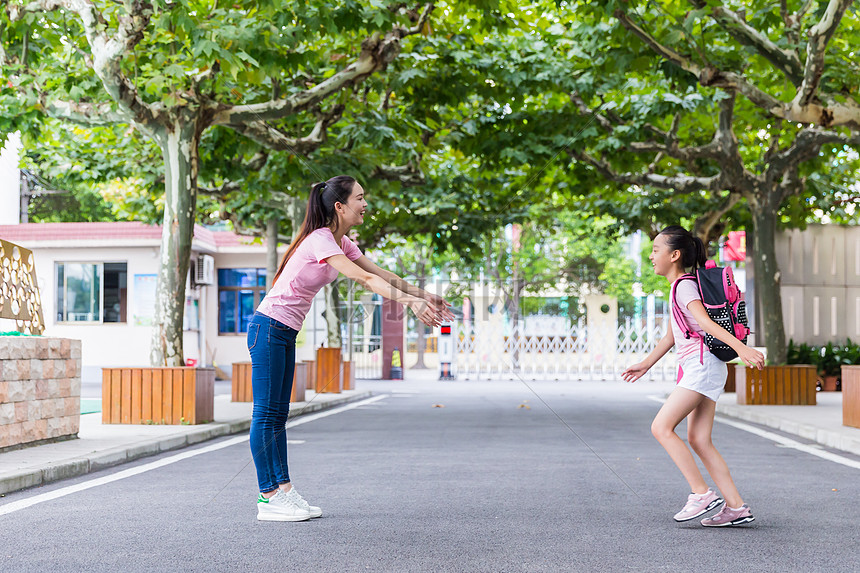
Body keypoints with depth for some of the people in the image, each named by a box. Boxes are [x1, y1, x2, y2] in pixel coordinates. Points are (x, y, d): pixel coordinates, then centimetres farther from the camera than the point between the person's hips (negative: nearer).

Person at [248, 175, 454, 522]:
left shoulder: (341, 243, 10)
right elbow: (364, 279, -29)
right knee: (266, 414, -6)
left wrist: (424, 295, 2)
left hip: (284, 334, 10)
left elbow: (380, 274, 10)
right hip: (269, 328, -10)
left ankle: (281, 489, 12)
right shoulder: (320, 240, -20)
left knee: (277, 414, 10)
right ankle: (269, 498, -4)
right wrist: (410, 302, -35)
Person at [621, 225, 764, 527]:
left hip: (703, 364, -10)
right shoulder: (679, 287, 20)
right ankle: (736, 507, 3)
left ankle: (702, 493, -11)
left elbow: (705, 322, -24)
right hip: (698, 369, 10)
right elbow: (671, 335, 29)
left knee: (661, 427, -11)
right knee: (699, 440, 6)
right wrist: (645, 365, 36)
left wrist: (741, 348, -36)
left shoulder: (684, 286, -9)